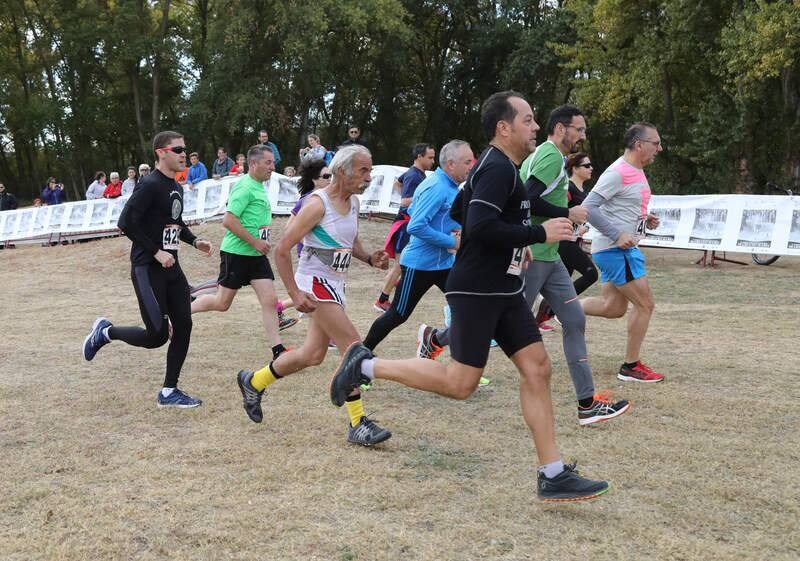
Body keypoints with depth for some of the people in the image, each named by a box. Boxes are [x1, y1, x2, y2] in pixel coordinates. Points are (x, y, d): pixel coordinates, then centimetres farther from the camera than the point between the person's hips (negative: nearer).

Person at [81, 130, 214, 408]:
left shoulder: (177, 188, 12)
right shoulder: (150, 185, -15)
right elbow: (126, 222, -21)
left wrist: (195, 241, 11)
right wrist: (156, 252, -20)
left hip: (171, 266, 8)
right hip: (147, 268, -8)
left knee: (183, 327, 3)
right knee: (157, 335, -7)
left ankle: (169, 392, 13)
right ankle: (105, 332, 19)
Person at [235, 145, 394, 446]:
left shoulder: (353, 203, 6)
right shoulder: (317, 204, -19)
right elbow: (282, 249, -17)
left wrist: (369, 258, 2)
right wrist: (294, 293, -21)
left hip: (335, 284, 9)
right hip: (315, 283, -9)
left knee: (313, 354, 15)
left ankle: (253, 382, 35)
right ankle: (358, 425, -5)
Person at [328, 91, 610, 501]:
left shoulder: (497, 166, 16)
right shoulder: (498, 168, -15)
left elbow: (459, 211, 27)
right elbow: (481, 226, -29)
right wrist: (540, 234, -20)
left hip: (503, 291, 10)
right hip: (476, 292, -10)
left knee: (537, 368, 3)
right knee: (459, 384, -5)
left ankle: (552, 476, 5)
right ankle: (367, 366, 8)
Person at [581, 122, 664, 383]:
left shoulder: (637, 172, 13)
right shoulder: (618, 172, -18)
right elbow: (589, 207, -23)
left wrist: (646, 220, 7)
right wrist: (618, 235, -25)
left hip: (622, 249, 10)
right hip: (615, 250, -10)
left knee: (614, 308, 14)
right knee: (645, 304, -4)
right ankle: (631, 366, 7)